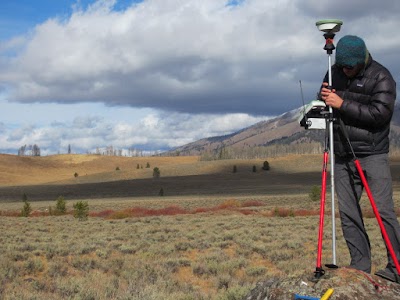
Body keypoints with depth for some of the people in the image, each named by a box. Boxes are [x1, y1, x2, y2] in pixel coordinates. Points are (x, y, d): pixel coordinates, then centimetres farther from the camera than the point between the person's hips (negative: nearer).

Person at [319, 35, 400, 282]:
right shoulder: (335, 72, 9)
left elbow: (380, 113, -20)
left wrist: (342, 104, -22)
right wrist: (323, 98, -6)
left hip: (373, 154, -6)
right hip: (343, 156, 6)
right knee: (348, 213, 5)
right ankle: (360, 267, 12)